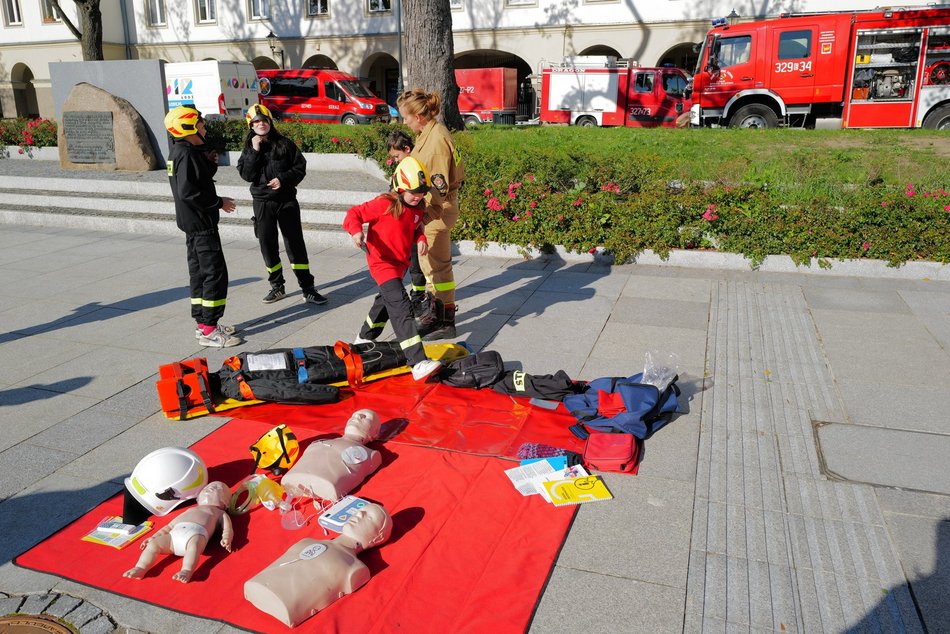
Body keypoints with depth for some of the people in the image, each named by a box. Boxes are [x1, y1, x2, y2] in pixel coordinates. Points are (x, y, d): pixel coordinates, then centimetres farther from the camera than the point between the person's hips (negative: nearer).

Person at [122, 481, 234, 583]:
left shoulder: (220, 513, 32)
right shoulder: (190, 510, 44)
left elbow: (228, 528, 14)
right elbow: (169, 526, 41)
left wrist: (226, 539, -9)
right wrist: (154, 537, 26)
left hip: (196, 533, -5)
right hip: (175, 533, 5)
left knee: (194, 545, -38)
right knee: (153, 543, -17)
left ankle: (186, 571, -54)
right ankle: (140, 568, -26)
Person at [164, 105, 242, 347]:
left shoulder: (180, 151, 12)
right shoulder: (187, 154, -19)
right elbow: (187, 192, -26)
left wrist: (209, 163, 1)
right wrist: (219, 202, -17)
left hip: (194, 223, 11)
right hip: (200, 222, -11)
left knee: (199, 272, 14)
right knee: (215, 273, -9)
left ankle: (202, 323, 22)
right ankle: (209, 330, -7)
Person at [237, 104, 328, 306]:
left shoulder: (284, 144, 0)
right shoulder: (249, 149, 5)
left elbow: (300, 167, -1)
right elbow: (246, 174, -6)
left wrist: (283, 179, -15)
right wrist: (255, 151, -13)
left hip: (287, 200, -2)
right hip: (262, 203, 2)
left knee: (295, 244, -2)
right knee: (267, 245, 8)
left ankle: (308, 288, 2)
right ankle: (277, 287, 22)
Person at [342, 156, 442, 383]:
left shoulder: (417, 208, 3)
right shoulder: (384, 204, -18)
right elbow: (354, 213, -14)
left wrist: (421, 239, -5)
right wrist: (356, 231, -34)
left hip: (400, 263, 9)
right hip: (382, 262, -9)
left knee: (386, 301, 28)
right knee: (401, 307, -22)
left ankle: (364, 339, 54)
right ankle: (418, 363, -31)